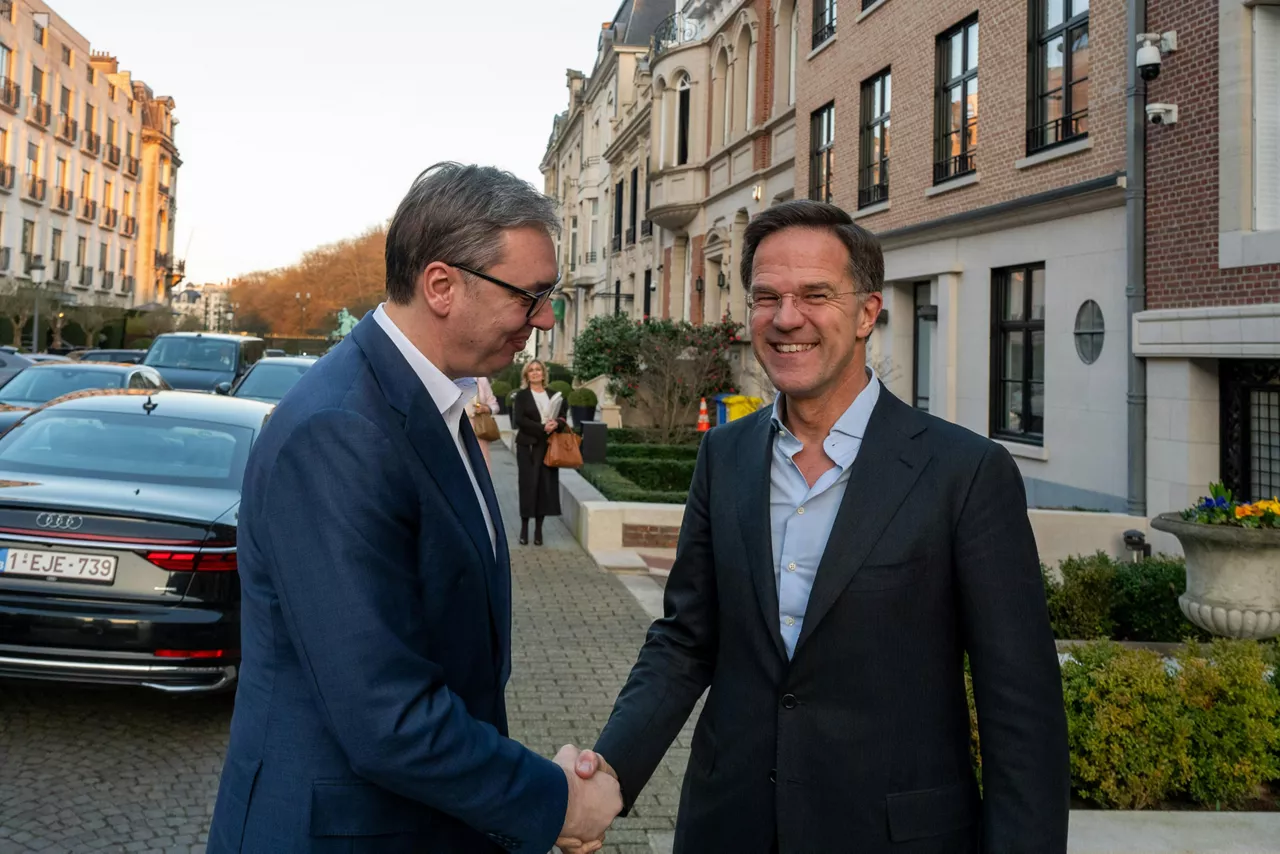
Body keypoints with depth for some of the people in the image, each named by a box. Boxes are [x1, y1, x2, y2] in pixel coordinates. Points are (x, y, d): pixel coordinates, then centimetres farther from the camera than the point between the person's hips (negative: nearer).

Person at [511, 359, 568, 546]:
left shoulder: (553, 395, 13)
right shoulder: (522, 395, 2)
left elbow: (562, 418, 13)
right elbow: (519, 419, -10)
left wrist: (556, 424, -10)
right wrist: (542, 427, -19)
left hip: (549, 446, 3)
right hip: (528, 445, -3)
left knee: (546, 485, 0)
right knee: (528, 485, -4)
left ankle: (538, 529, 8)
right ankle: (524, 529, 3)